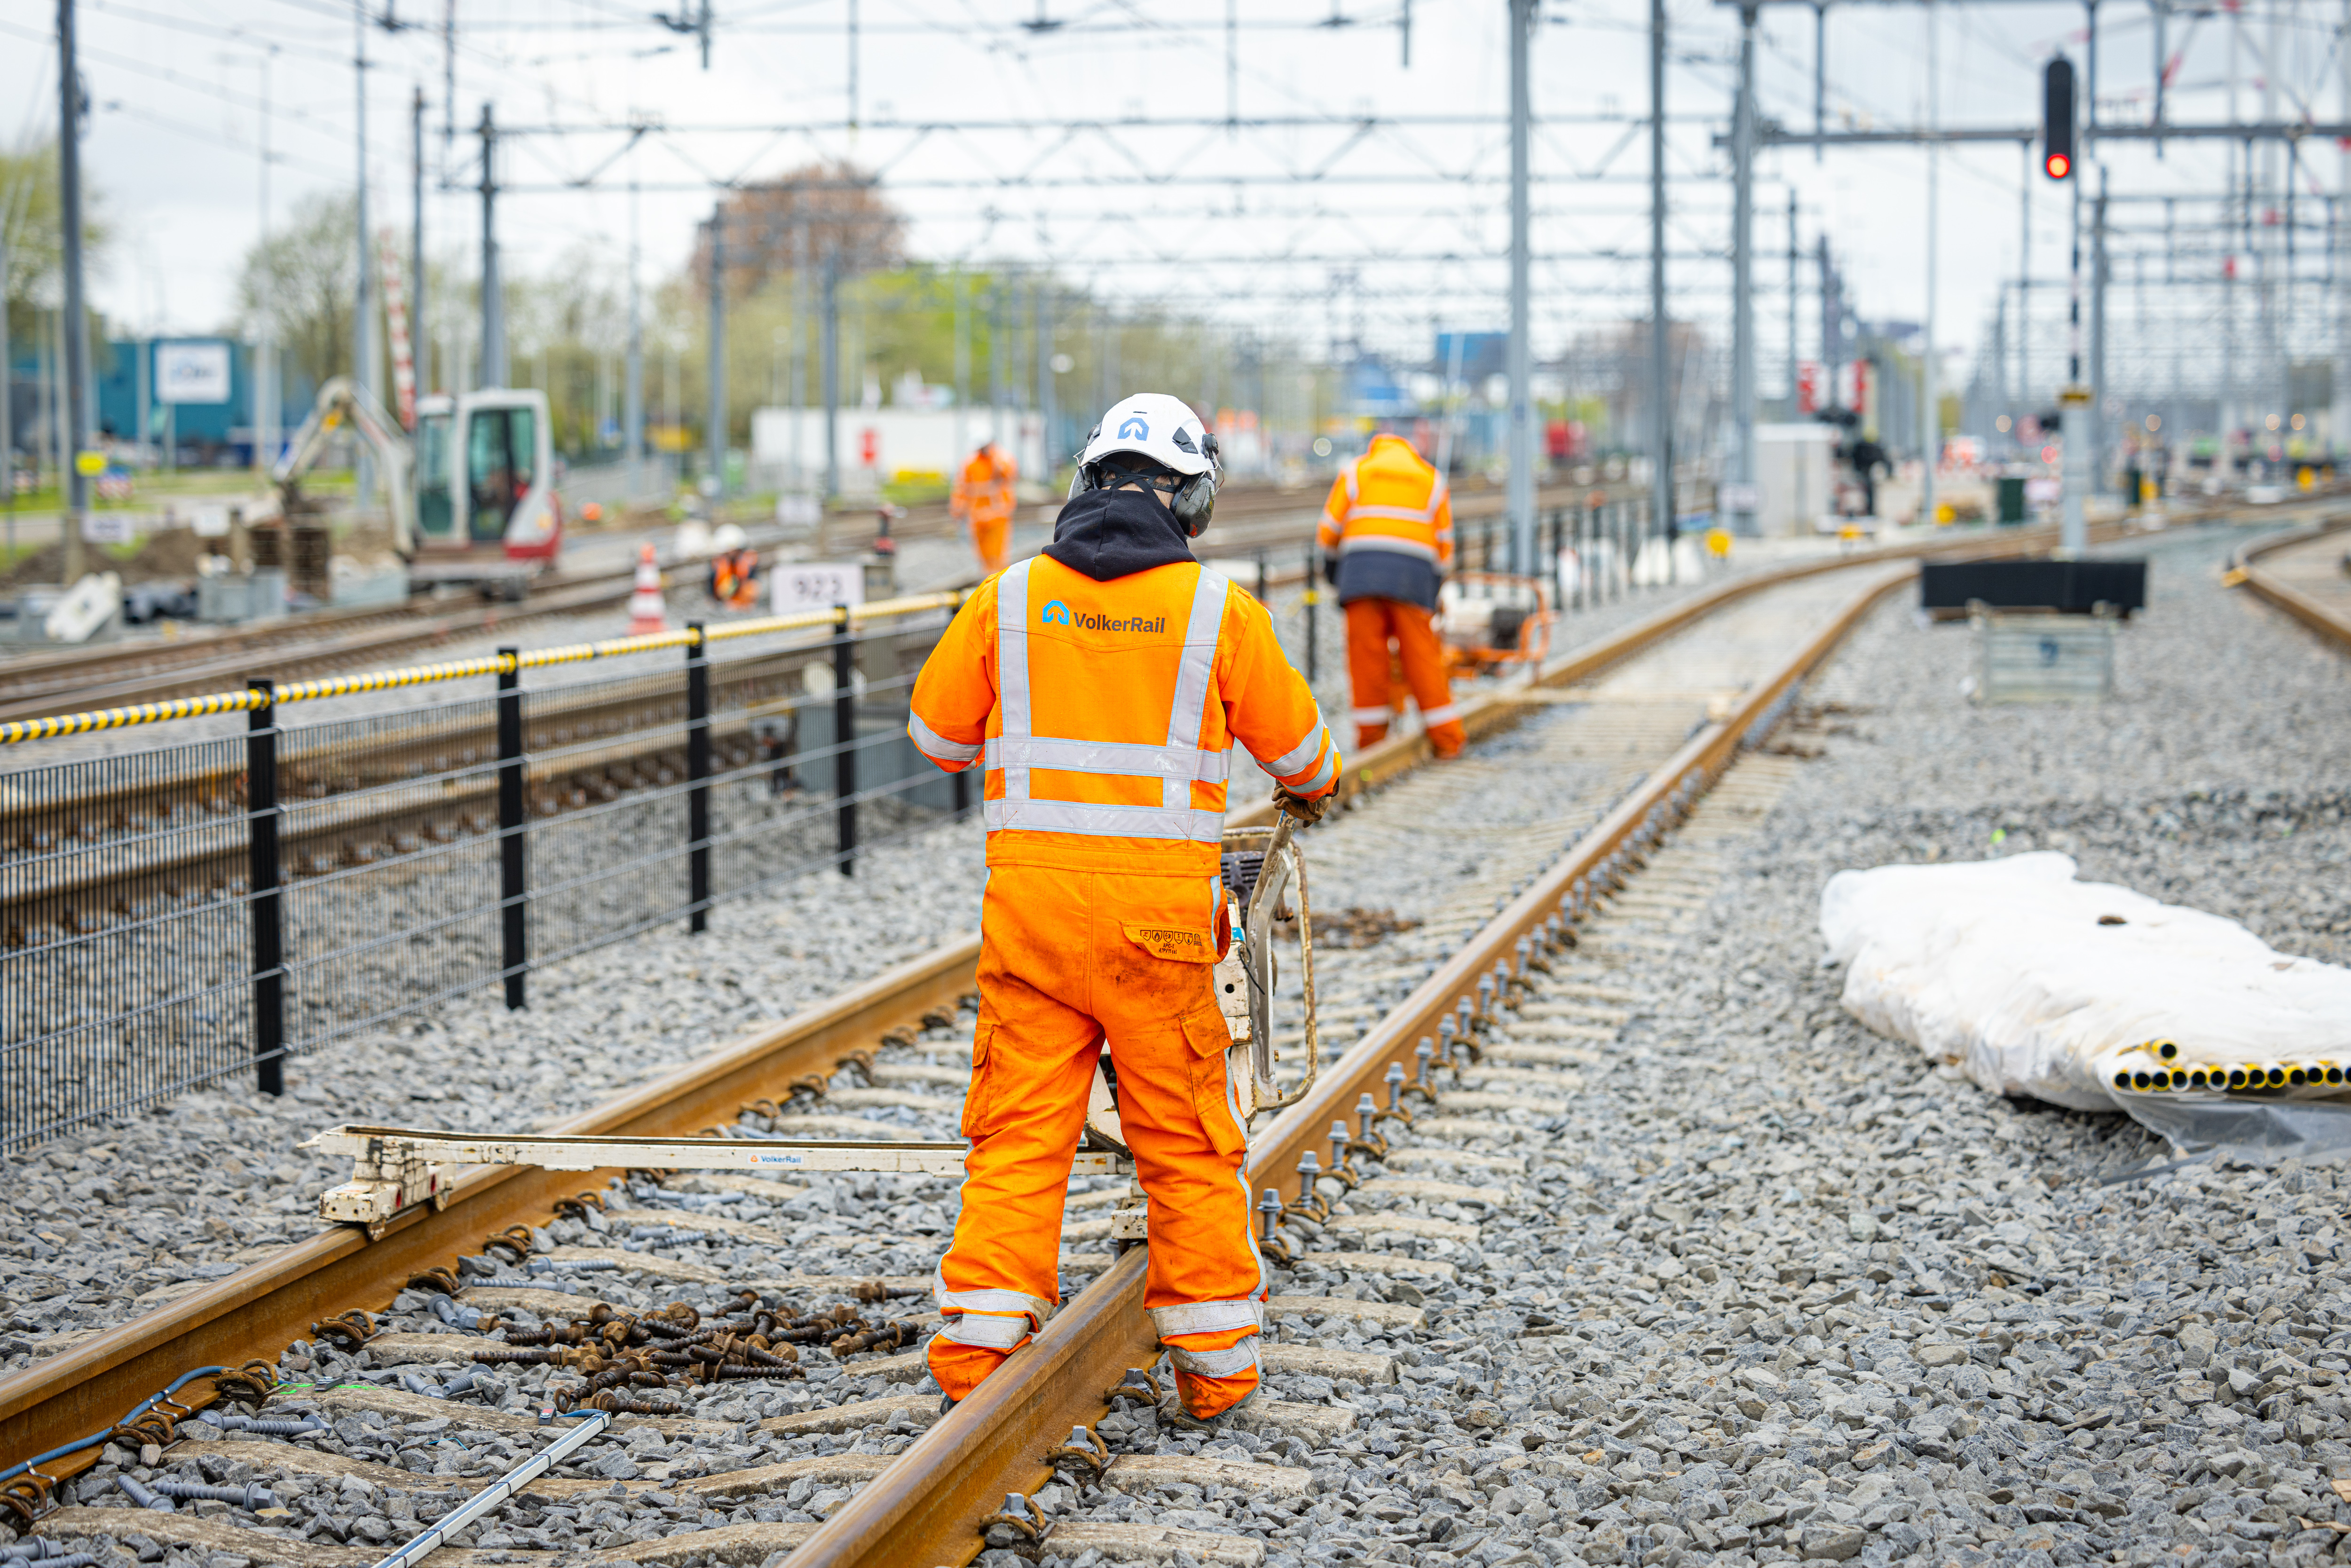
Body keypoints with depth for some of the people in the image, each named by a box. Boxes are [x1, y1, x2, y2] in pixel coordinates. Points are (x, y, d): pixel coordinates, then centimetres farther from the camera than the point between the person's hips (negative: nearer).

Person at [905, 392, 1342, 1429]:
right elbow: (1295, 743, 10)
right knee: (1186, 1143, 8)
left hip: (1029, 897, 2)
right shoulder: (1217, 610, -2)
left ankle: (979, 1348, 4)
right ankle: (1215, 1366, 15)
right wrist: (1310, 789, 34)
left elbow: (936, 731, 12)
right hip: (1159, 913, -1)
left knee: (1018, 1132, 8)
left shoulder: (1009, 597, 2)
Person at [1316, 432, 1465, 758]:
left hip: (1362, 572, -1)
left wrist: (1332, 571, 28)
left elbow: (1329, 530, 13)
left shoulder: (1355, 472, 17)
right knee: (1422, 657, 2)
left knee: (1367, 657, 1)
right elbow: (1443, 543, 17)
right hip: (1414, 577, 1)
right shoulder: (1432, 480, 21)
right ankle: (1447, 740, 2)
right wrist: (1432, 591, 23)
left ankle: (1371, 738, 2)